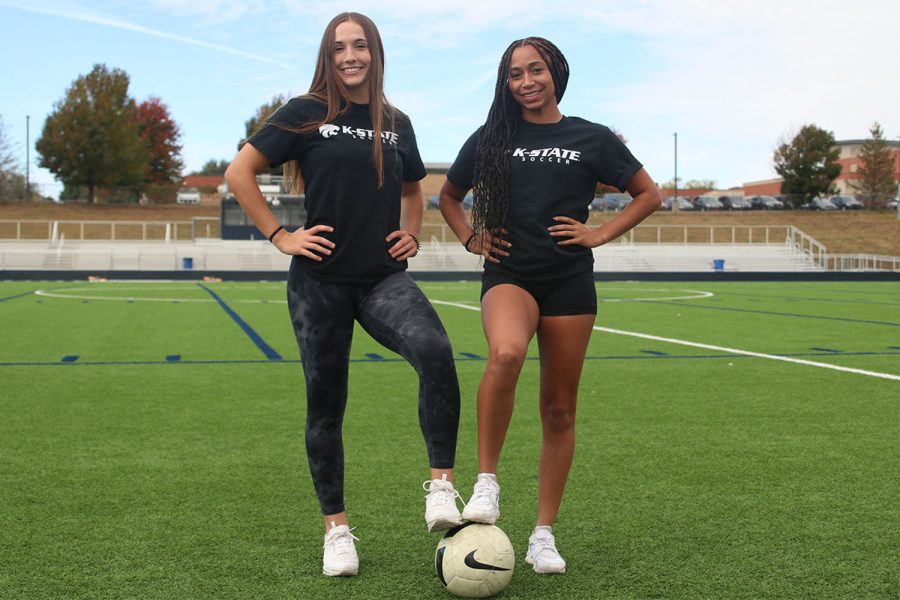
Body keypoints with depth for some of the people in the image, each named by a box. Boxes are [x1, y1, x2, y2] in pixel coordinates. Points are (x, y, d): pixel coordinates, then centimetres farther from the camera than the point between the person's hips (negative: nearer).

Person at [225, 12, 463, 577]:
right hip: (321, 281, -1)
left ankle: (442, 486, -20)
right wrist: (280, 236, -6)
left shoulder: (396, 123, 10)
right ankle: (337, 528, 21)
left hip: (385, 277, 2)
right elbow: (239, 173, -1)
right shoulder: (307, 113, -1)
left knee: (435, 350, -28)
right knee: (325, 403, 6)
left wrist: (412, 236, 11)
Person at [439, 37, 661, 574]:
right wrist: (470, 238, 6)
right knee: (506, 355, -35)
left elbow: (649, 195, 13)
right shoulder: (491, 139, 8)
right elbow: (449, 196, 23)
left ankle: (544, 534, 15)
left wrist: (599, 234, 2)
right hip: (509, 274, -1)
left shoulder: (591, 139, 5)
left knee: (559, 409, 3)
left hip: (570, 282, 1)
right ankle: (487, 482, -18)